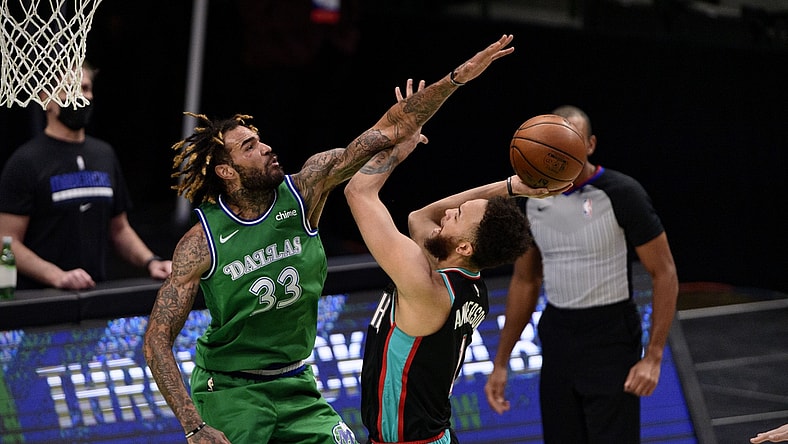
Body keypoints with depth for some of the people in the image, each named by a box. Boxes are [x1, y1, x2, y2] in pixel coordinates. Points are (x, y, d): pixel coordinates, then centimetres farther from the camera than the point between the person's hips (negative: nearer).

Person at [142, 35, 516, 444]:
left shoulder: (304, 189, -8)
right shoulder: (201, 243, -18)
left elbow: (388, 131, -11)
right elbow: (157, 339, -17)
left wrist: (458, 76, -19)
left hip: (296, 386, 4)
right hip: (228, 390, -4)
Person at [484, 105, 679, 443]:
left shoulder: (621, 194, -12)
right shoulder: (532, 199, 5)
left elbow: (664, 274, -9)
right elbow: (524, 281, 15)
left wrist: (653, 358, -16)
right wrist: (501, 363, 13)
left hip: (610, 339, -5)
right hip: (557, 336, 6)